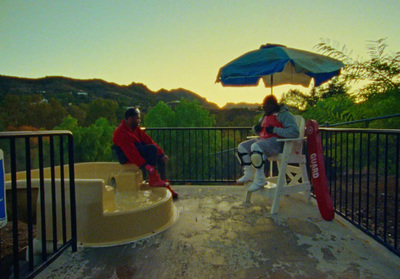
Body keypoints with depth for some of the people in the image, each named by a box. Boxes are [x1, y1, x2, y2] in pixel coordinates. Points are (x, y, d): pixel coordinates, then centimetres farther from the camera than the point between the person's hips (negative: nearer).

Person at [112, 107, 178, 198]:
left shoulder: (136, 128, 9)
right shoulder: (121, 133, -20)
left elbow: (148, 140, 5)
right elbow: (131, 152, -28)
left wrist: (162, 153, -3)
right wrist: (146, 166, -34)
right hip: (127, 158, -9)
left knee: (160, 157, -2)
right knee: (152, 148, -26)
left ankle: (164, 182, 0)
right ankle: (153, 179, -22)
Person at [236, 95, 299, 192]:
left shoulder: (284, 115, -6)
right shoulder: (265, 116, 21)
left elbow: (294, 132, -20)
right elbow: (258, 131, 33)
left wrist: (274, 130, -21)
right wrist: (256, 128, 7)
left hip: (277, 141, -10)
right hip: (263, 139, 10)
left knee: (256, 147, -35)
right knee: (242, 147, 2)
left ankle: (260, 180, -24)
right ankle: (249, 175, 6)